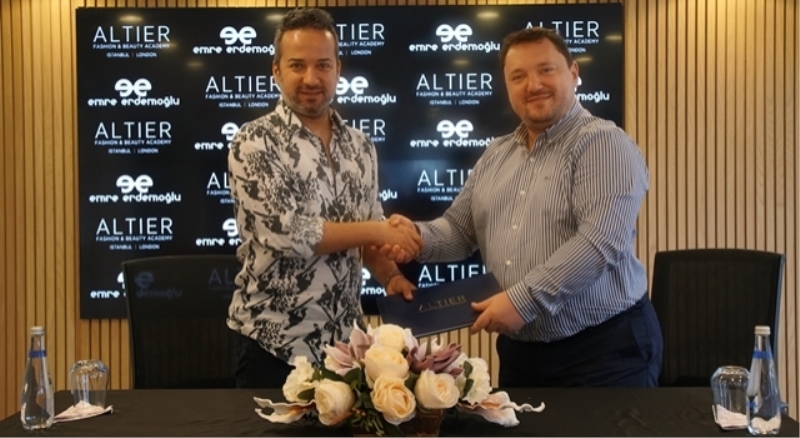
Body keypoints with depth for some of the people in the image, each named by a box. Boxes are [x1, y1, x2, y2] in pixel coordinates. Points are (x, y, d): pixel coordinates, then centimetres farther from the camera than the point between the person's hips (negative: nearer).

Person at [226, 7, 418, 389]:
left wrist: (390, 276, -5)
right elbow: (285, 233, -21)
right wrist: (376, 231, -14)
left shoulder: (360, 146, 7)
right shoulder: (254, 143, -11)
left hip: (345, 338, 5)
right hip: (275, 344, -5)